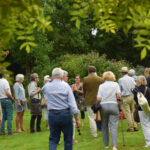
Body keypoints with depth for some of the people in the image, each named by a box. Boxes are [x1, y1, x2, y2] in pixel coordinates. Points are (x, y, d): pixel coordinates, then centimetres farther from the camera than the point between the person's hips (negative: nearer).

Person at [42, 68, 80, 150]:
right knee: (68, 139, 10)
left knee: (53, 139, 8)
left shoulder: (47, 86, -1)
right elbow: (72, 104, -8)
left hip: (52, 115, 2)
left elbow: (43, 90, 26)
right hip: (65, 114, -2)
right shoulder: (66, 86, -6)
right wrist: (77, 119, -4)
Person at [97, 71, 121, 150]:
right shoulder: (115, 84, 4)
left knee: (104, 126, 13)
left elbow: (98, 99, -3)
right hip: (113, 105, -1)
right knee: (113, 126, -5)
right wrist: (115, 98, 14)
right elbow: (119, 95, -7)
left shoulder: (101, 86, 5)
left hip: (103, 106, 1)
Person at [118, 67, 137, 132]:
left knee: (128, 112, 2)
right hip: (132, 96, 4)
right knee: (132, 112, 13)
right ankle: (135, 126, 10)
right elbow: (135, 87, 3)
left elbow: (120, 89, 2)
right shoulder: (131, 79, 2)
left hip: (125, 98, -4)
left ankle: (131, 127, 3)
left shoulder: (120, 80, -7)